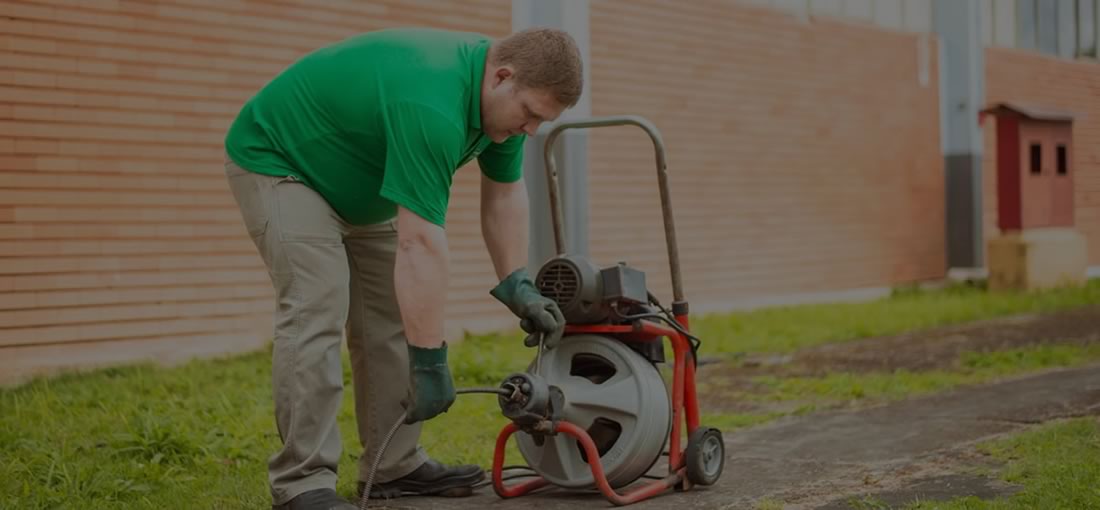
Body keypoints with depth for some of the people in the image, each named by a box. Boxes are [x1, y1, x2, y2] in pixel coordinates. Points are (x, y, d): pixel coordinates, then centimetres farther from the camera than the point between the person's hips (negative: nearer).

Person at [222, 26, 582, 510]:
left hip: (356, 180, 10)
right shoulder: (432, 104, -38)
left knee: (393, 313, 5)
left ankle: (395, 464, 11)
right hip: (277, 160, -9)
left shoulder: (499, 94, -9)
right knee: (317, 309, -20)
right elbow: (421, 246, -38)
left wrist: (515, 285, -4)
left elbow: (504, 195, 4)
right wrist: (430, 362, -35)